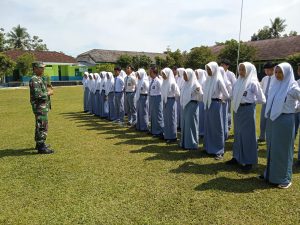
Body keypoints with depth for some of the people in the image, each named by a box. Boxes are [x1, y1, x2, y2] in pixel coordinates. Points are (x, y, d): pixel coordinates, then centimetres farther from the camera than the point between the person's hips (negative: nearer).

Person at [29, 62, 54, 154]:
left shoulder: (39, 79, 15)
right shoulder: (34, 80, -17)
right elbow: (38, 95, -25)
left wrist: (48, 90, 7)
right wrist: (49, 93, -11)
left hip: (43, 106, 11)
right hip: (40, 107, -11)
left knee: (40, 126, 19)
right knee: (42, 126, -7)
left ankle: (39, 144, 31)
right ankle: (41, 147, -1)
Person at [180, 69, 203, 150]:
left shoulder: (195, 84, -10)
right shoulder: (186, 84, 12)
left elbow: (201, 97, -14)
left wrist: (199, 91, -30)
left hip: (192, 106, -8)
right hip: (185, 106, 8)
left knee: (191, 124, -2)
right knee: (185, 124, 12)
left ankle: (192, 144, 8)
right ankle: (185, 142, 23)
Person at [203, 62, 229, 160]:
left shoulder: (218, 80, -11)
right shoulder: (208, 79, 9)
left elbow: (226, 95, -10)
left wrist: (219, 99, 5)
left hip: (216, 105, -7)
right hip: (208, 105, 7)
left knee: (217, 127, 1)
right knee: (208, 127, 13)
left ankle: (219, 151, 11)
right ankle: (209, 148, 27)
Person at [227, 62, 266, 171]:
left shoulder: (253, 83, -10)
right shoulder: (238, 82, 8)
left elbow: (262, 99, -6)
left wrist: (250, 101, -1)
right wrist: (236, 103, 2)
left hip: (248, 110, -6)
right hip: (237, 110, 7)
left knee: (248, 135, 2)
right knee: (238, 134, 14)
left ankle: (248, 161, 13)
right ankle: (237, 157, 27)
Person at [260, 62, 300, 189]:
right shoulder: (274, 85, 7)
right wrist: (269, 115, 11)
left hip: (285, 120, -6)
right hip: (272, 119, 6)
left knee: (283, 149, 2)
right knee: (271, 147, 14)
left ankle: (284, 178, 16)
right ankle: (270, 173, 27)